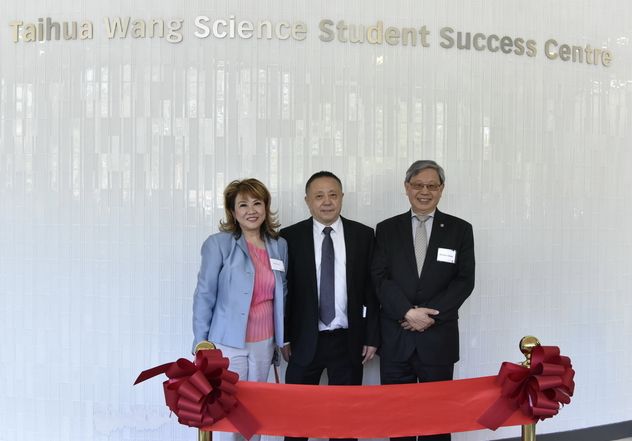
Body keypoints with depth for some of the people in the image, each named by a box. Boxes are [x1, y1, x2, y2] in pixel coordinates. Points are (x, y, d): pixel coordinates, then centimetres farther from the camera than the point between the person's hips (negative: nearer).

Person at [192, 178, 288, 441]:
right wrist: (201, 343, -7)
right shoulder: (219, 244, -9)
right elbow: (204, 295, -7)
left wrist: (283, 337, 13)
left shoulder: (279, 245, 5)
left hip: (265, 342, 4)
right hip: (229, 342, -4)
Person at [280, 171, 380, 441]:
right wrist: (284, 337, -1)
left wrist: (372, 336, 0)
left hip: (349, 341, 1)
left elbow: (372, 288, 2)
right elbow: (283, 289, -1)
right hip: (305, 341, -1)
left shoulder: (363, 235, 0)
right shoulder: (290, 236, -3)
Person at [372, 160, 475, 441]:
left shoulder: (460, 230, 5)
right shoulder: (387, 229, 6)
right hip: (395, 338, 1)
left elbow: (465, 280, -2)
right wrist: (408, 312, -16)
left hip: (439, 337, 0)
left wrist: (431, 315, -13)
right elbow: (380, 278, -2)